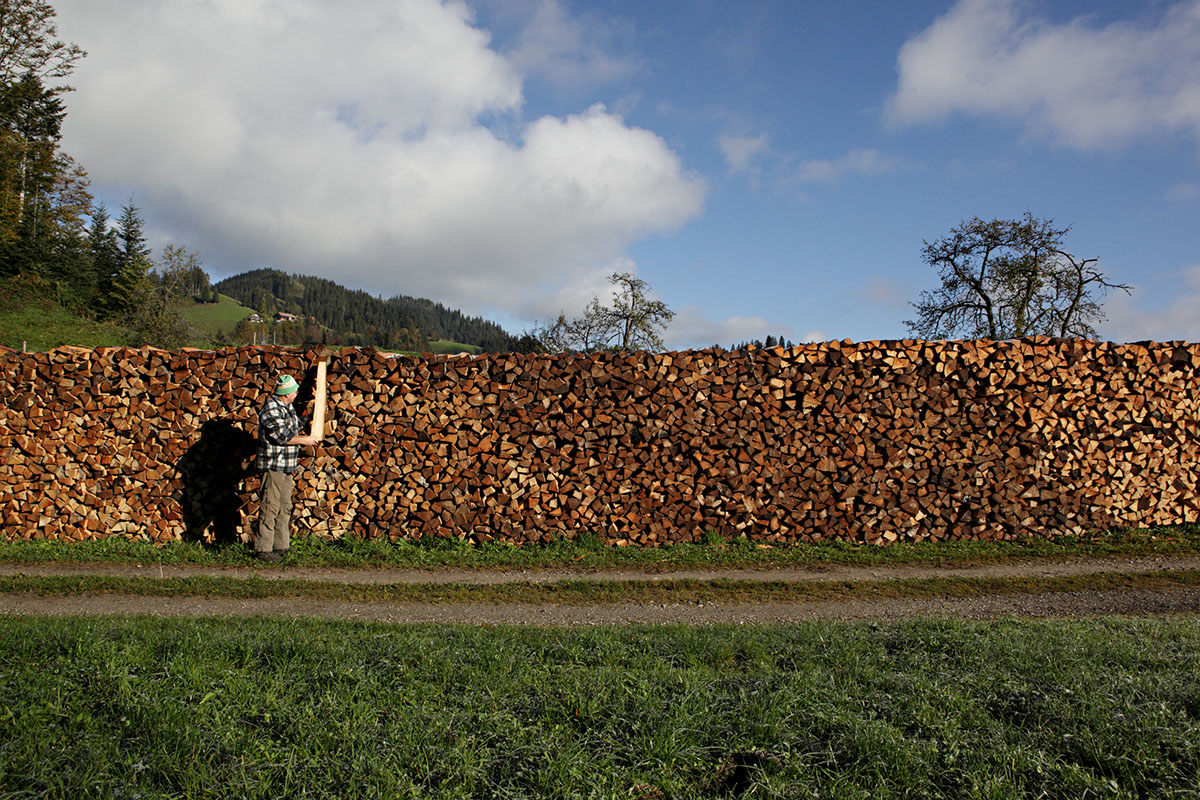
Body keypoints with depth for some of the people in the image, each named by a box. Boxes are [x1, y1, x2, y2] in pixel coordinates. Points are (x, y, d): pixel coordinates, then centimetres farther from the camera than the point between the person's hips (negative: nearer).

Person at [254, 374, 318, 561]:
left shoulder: (288, 408, 15)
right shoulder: (271, 409, -15)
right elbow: (282, 436, -20)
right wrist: (304, 440, -9)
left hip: (286, 468, 10)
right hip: (273, 466, -10)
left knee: (285, 508, 13)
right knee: (270, 508, -7)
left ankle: (281, 546, 20)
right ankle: (262, 549, -3)